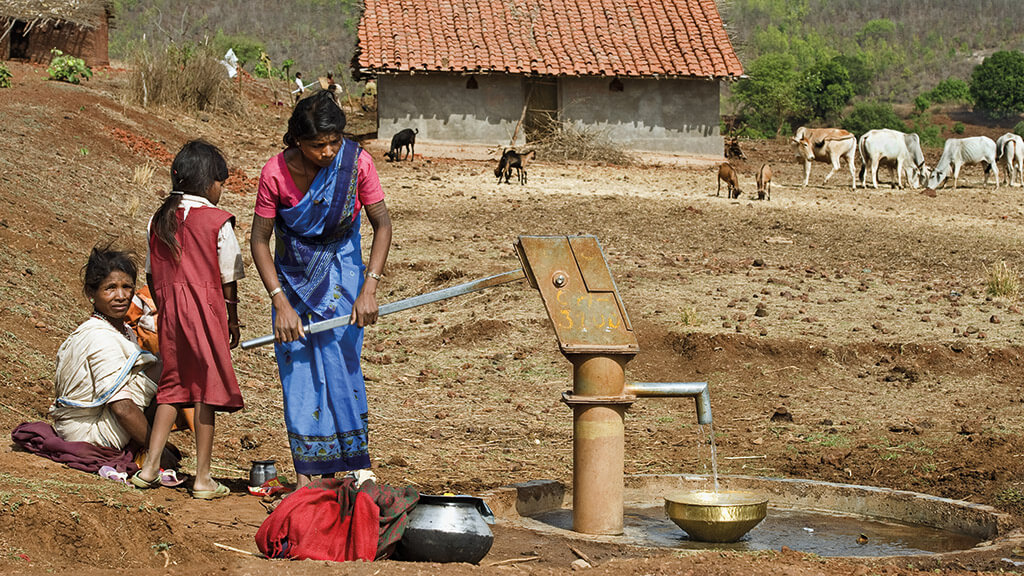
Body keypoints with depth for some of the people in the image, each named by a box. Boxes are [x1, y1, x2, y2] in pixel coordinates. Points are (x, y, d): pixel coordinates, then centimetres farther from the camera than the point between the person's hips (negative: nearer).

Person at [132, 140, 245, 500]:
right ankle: (203, 477, 4)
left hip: (170, 311, 5)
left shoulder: (159, 219, 6)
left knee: (173, 385, 14)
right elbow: (228, 280, -3)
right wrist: (232, 321, 8)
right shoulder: (217, 222, -7)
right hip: (206, 310, -5)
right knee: (206, 389, 2)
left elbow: (152, 275, 10)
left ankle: (150, 466, 8)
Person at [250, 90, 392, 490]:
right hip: (293, 278, 0)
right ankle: (306, 473, 2)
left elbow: (382, 224, -10)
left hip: (341, 272, 0)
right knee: (298, 370, -3)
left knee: (341, 364, -8)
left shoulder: (356, 162, -17)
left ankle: (350, 466, -2)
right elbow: (259, 240, -11)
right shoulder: (276, 172, -19)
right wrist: (281, 303, -19)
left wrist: (369, 289, -20)